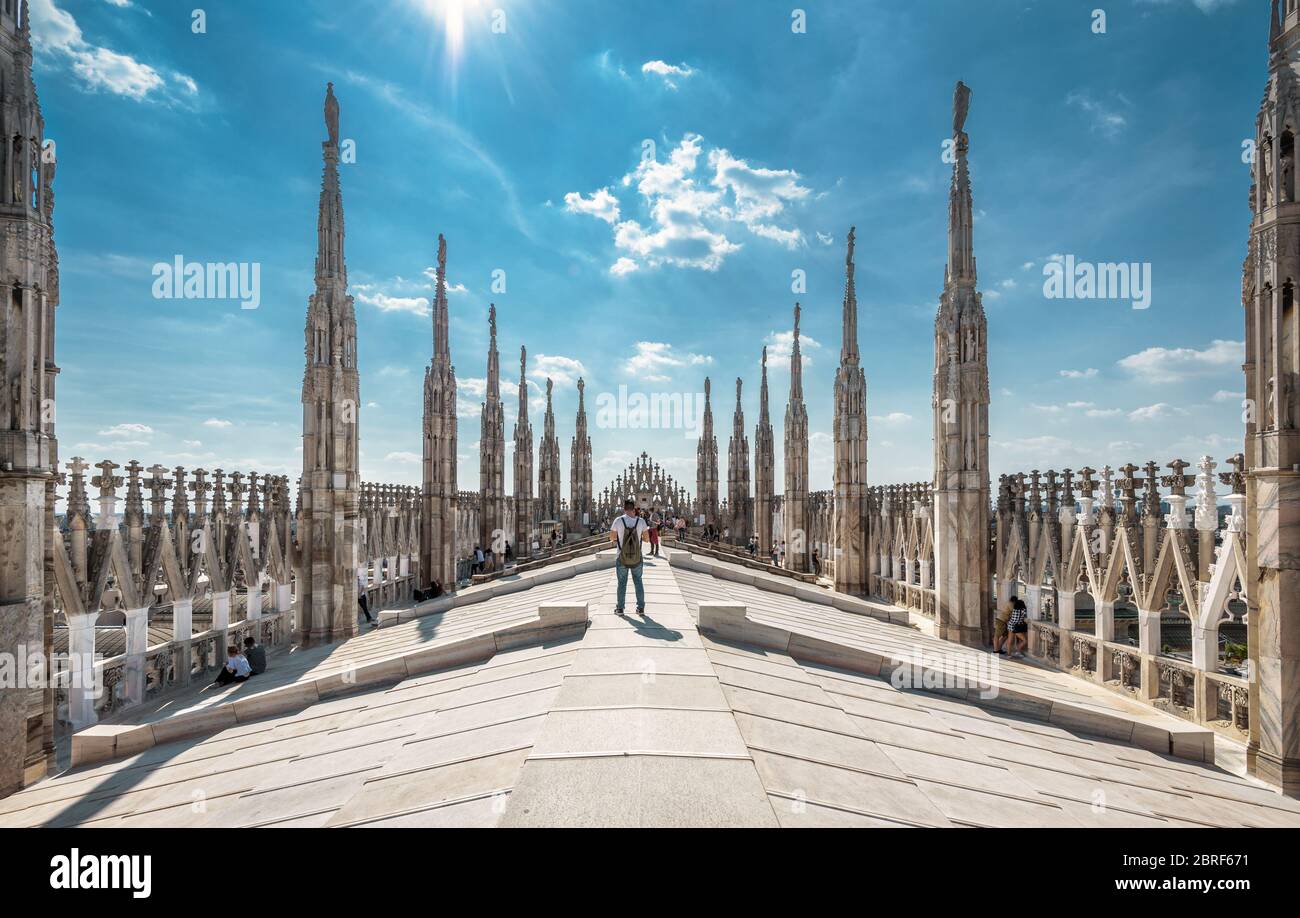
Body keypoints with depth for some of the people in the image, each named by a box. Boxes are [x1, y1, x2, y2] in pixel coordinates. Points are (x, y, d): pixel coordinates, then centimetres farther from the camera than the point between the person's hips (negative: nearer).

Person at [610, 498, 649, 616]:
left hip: (622, 558, -1)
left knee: (622, 582, 11)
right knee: (638, 581, 14)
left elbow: (612, 538, -5)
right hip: (637, 558, 1)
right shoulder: (641, 521, -10)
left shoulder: (618, 521, -13)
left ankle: (620, 608, 16)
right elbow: (647, 539, -3)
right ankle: (641, 608, 16)